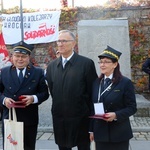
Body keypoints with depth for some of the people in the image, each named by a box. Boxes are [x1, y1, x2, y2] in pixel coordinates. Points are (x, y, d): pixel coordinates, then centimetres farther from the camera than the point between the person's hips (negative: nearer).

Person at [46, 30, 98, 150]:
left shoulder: (86, 63, -7)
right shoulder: (52, 66, 7)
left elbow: (92, 91, -5)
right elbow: (52, 90, 14)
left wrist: (90, 114, -2)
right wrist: (59, 108, 9)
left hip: (80, 119, -4)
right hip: (59, 119, 4)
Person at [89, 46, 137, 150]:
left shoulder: (125, 83, -7)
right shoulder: (96, 82, 9)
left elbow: (132, 107, -7)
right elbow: (93, 107, 10)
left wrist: (116, 115, -23)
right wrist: (91, 129, 10)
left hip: (119, 133, -4)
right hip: (100, 132, 4)